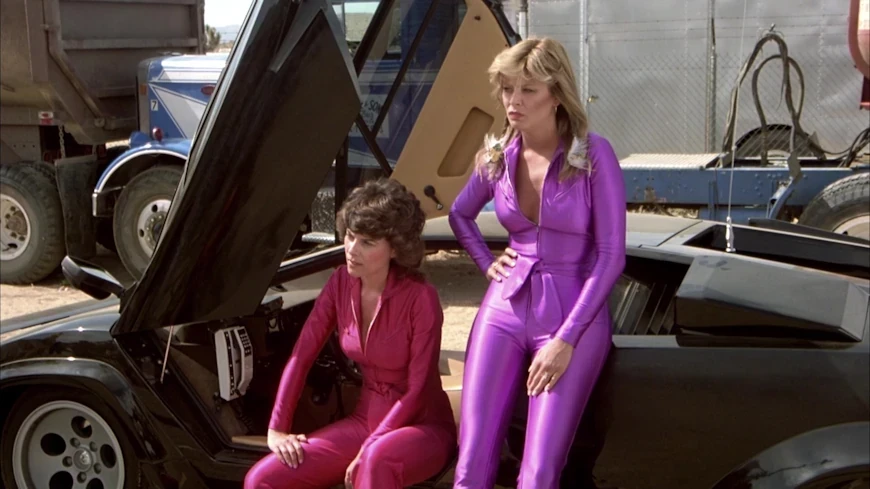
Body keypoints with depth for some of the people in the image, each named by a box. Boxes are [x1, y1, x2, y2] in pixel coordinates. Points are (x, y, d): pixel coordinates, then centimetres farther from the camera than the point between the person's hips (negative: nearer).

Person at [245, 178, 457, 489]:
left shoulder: (420, 297, -20)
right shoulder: (341, 283, -4)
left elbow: (419, 389, -18)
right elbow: (303, 354, 0)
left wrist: (367, 453, -19)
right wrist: (277, 427, -5)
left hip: (422, 427, -6)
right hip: (365, 420, 6)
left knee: (377, 461, -42)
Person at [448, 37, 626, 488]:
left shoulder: (593, 155, -10)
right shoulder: (497, 155, 3)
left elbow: (611, 256, -11)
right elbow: (459, 214, 24)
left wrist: (566, 339, -14)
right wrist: (486, 263, 8)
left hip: (574, 315, -3)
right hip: (504, 310, 4)